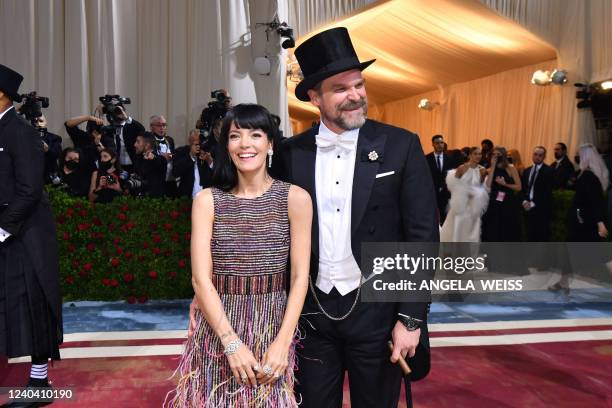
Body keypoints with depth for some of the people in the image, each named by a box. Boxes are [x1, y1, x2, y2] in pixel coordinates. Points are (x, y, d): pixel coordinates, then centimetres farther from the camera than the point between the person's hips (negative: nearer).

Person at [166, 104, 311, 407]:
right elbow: (201, 279, -7)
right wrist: (232, 342, -14)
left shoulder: (295, 199, -4)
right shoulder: (207, 200, -2)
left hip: (273, 329, 0)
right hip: (217, 331, 1)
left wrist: (282, 342, -12)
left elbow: (299, 277, -4)